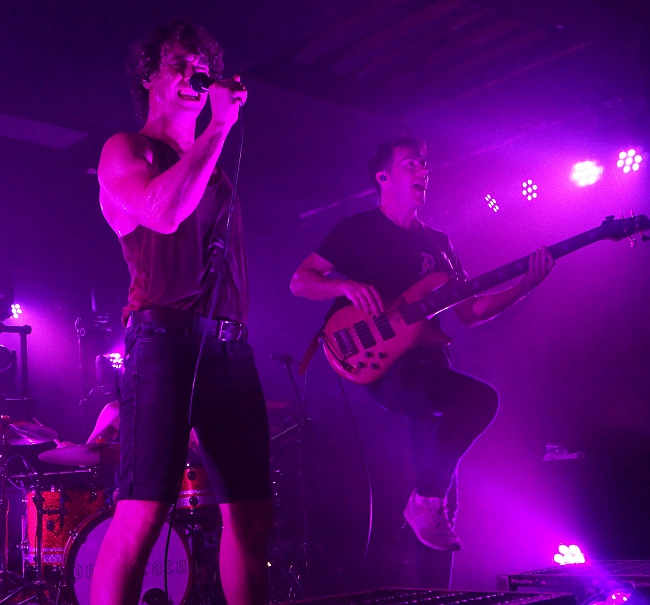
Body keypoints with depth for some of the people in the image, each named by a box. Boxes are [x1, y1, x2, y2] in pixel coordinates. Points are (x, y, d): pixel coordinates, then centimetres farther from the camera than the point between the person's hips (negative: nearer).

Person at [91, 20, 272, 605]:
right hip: (165, 337, -7)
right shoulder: (125, 151, 7)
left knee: (252, 513, 4)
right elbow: (164, 213, -15)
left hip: (231, 345, 7)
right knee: (143, 513, -18)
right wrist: (219, 127, -9)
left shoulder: (212, 168, 26)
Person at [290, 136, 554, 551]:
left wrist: (525, 286, 3)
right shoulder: (357, 230, 5)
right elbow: (299, 282, 2)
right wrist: (347, 287, -17)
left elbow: (469, 311, 16)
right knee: (480, 398, -27)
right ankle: (427, 501, -13)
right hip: (381, 367, -6)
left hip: (426, 362, 6)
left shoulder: (437, 243, 21)